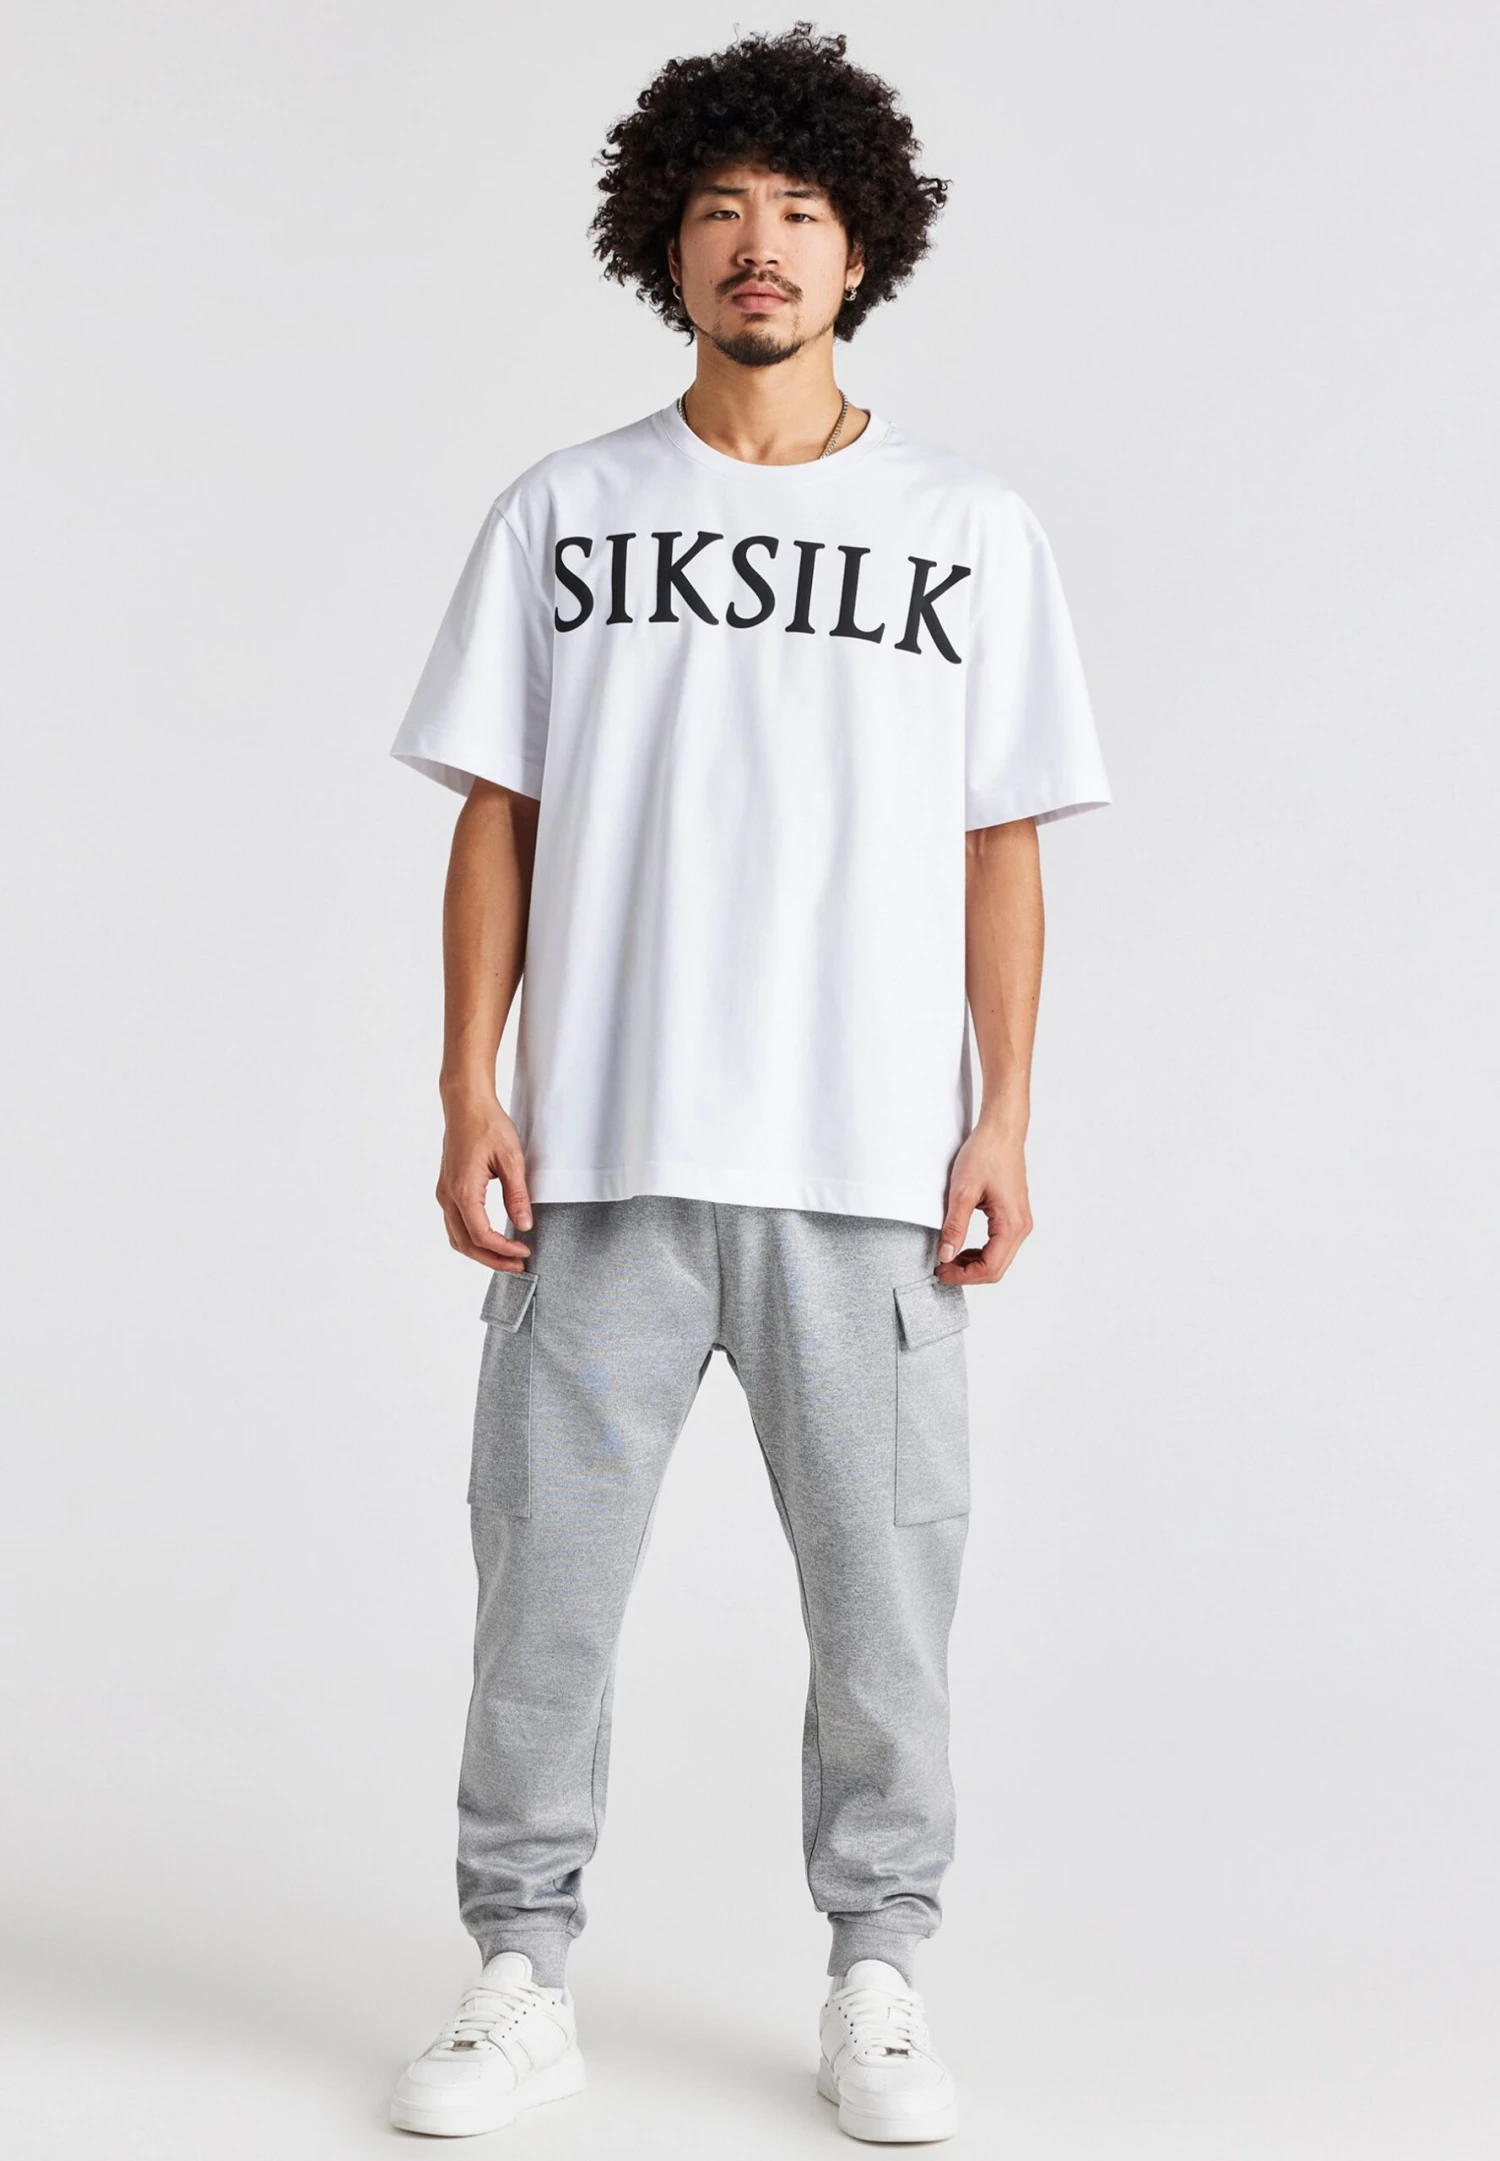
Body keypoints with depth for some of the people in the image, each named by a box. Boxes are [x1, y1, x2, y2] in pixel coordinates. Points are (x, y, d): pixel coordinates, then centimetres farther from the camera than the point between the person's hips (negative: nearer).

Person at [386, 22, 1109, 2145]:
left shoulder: (972, 529, 7)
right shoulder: (563, 514, 8)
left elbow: (1001, 850, 6)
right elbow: (497, 824, 7)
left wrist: (1002, 1122, -1)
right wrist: (469, 1092, -1)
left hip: (870, 1166, 0)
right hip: (602, 1155, 1)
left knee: (883, 1579, 5)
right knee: (547, 1568, 3)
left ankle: (879, 1983, 21)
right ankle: (524, 1979, 18)